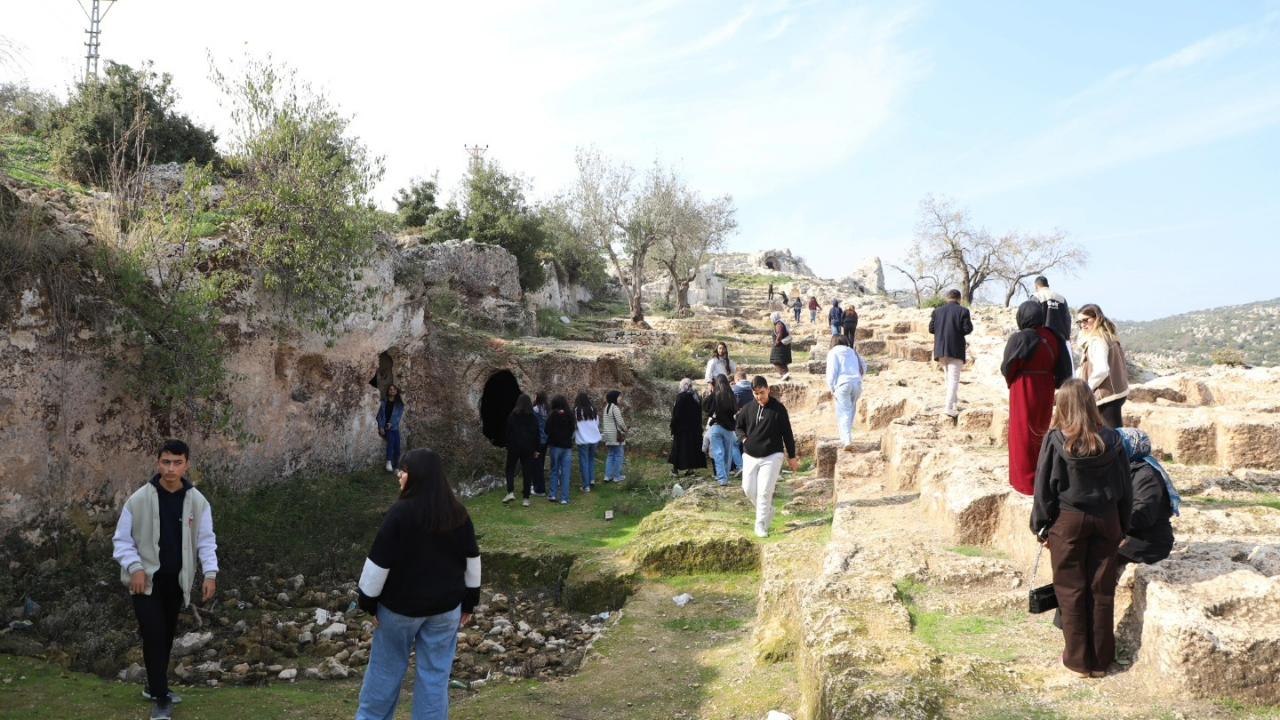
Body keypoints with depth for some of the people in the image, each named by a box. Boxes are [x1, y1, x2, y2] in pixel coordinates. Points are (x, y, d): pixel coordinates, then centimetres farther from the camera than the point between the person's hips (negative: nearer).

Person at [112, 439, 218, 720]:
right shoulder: (139, 499, -12)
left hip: (176, 580, 4)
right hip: (146, 579, -3)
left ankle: (154, 686, 35)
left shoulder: (197, 501, -4)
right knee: (154, 636, -9)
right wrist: (135, 567, -19)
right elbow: (122, 539, -5)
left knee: (167, 636, 16)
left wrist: (210, 573, -9)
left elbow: (206, 539, 1)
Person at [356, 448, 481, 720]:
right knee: (435, 673, 11)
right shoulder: (458, 513, -3)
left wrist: (368, 602, -2)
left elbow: (379, 563, -15)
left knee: (386, 667, 16)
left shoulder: (401, 512, -19)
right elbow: (472, 560, 4)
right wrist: (469, 601, 14)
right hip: (446, 606, 3)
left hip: (401, 605, -3)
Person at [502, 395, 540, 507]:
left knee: (510, 469, 12)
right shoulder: (533, 417, 1)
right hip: (528, 448, 1)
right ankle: (526, 498, 3)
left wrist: (508, 446, 6)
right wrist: (536, 450, 8)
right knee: (527, 472, 4)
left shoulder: (512, 416, -4)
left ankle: (510, 492, -6)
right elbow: (536, 434, 3)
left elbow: (508, 433, -2)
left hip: (514, 447, -1)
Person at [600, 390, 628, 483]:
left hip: (608, 435, 8)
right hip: (616, 436, -8)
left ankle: (608, 476, 13)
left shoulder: (606, 407, 12)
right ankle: (617, 476, 3)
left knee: (610, 455, 13)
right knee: (618, 455, 0)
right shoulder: (615, 407, -15)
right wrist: (625, 429, -1)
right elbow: (620, 422, -18)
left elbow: (603, 422, 16)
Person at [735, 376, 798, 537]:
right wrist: (743, 438, 0)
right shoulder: (748, 409, 3)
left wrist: (791, 456, 0)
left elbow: (787, 433, -3)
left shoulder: (778, 409, -7)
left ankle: (761, 524, 1)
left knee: (764, 491, -10)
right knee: (749, 489, 6)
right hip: (750, 456, 5)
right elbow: (737, 424, 19)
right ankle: (767, 511, 31)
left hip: (772, 456, -4)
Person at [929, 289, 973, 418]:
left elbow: (931, 329, 4)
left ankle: (954, 403, 25)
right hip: (955, 349, -4)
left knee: (949, 377, 18)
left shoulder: (937, 310, 5)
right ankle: (949, 407, -12)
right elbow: (967, 329, -11)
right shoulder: (963, 311, -6)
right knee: (954, 378, -3)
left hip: (941, 349, 4)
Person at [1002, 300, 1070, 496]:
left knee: (1023, 436, 6)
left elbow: (1007, 368, -11)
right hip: (1045, 392, 6)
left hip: (1023, 392, -6)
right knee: (1040, 433, 20)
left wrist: (1011, 381, 9)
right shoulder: (1051, 337, -1)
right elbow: (1058, 366, 0)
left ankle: (1026, 482, 12)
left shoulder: (1019, 338, -18)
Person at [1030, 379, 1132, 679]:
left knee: (1071, 591, 9)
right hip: (1106, 520, 3)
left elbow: (1045, 488, -8)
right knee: (1102, 592, 11)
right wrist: (1123, 527, 14)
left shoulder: (1056, 440, -14)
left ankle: (1078, 660, 15)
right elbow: (1125, 488, 4)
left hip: (1069, 521, -3)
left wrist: (1042, 527, 3)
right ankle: (1101, 660, 20)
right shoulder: (1112, 440, -4)